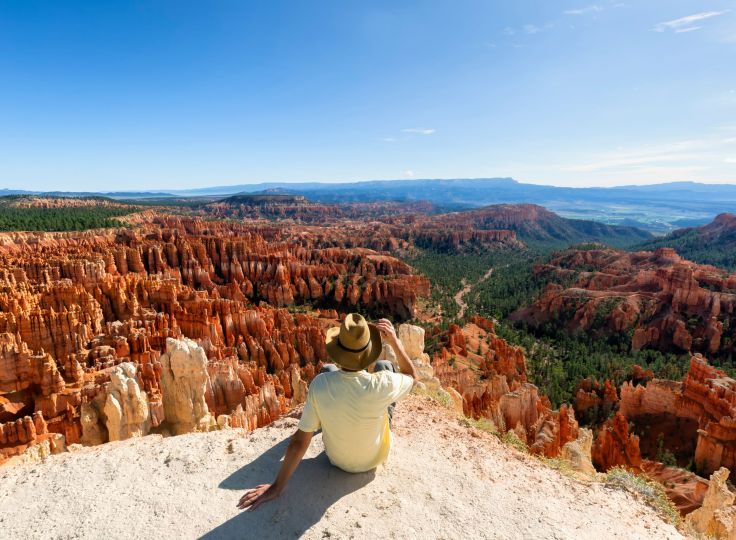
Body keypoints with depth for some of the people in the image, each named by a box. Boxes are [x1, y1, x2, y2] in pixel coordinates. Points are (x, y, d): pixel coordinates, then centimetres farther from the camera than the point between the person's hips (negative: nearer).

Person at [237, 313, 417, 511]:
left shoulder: (320, 384, -33)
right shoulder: (383, 384, -34)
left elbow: (299, 442, -24)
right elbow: (412, 376, -10)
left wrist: (276, 487, -12)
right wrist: (395, 341, -18)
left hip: (337, 460, 1)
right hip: (376, 458, 0)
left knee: (327, 369, 12)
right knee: (385, 365, 8)